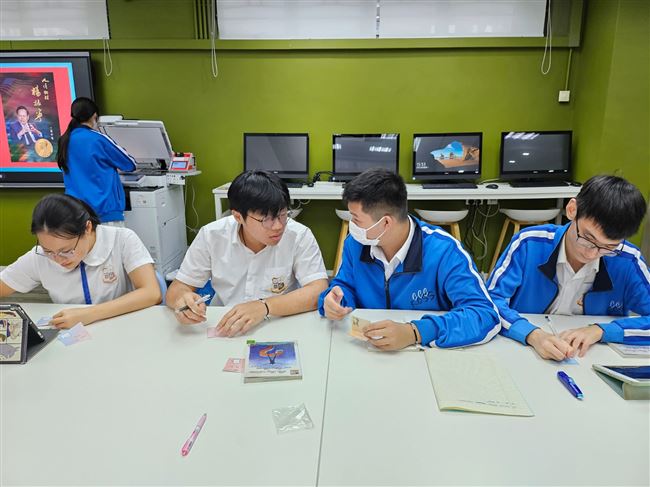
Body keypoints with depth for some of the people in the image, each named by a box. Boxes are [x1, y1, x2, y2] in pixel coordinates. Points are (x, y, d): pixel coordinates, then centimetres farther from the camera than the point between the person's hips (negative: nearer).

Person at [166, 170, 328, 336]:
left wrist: (264, 306, -31)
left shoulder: (299, 236, -12)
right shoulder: (211, 236, -7)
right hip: (222, 331, 2)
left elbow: (319, 291, -19)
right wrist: (182, 299, -24)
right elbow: (177, 289, 0)